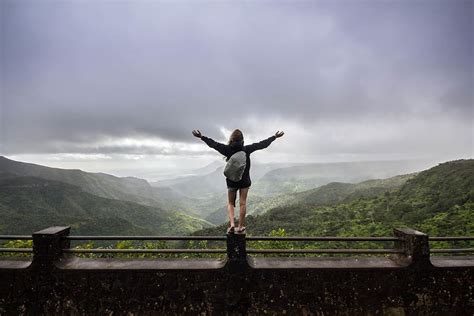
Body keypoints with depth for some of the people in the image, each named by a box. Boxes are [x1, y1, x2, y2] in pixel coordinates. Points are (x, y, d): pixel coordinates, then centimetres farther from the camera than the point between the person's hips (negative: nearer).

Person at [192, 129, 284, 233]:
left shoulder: (228, 149, -9)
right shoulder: (247, 149, -6)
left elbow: (213, 144, 0)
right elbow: (263, 144, 2)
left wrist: (201, 137, 12)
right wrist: (274, 137, 14)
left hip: (231, 181, 0)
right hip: (245, 180, 1)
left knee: (230, 203, 13)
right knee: (243, 203, 8)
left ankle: (232, 224, -3)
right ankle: (240, 227, 14)